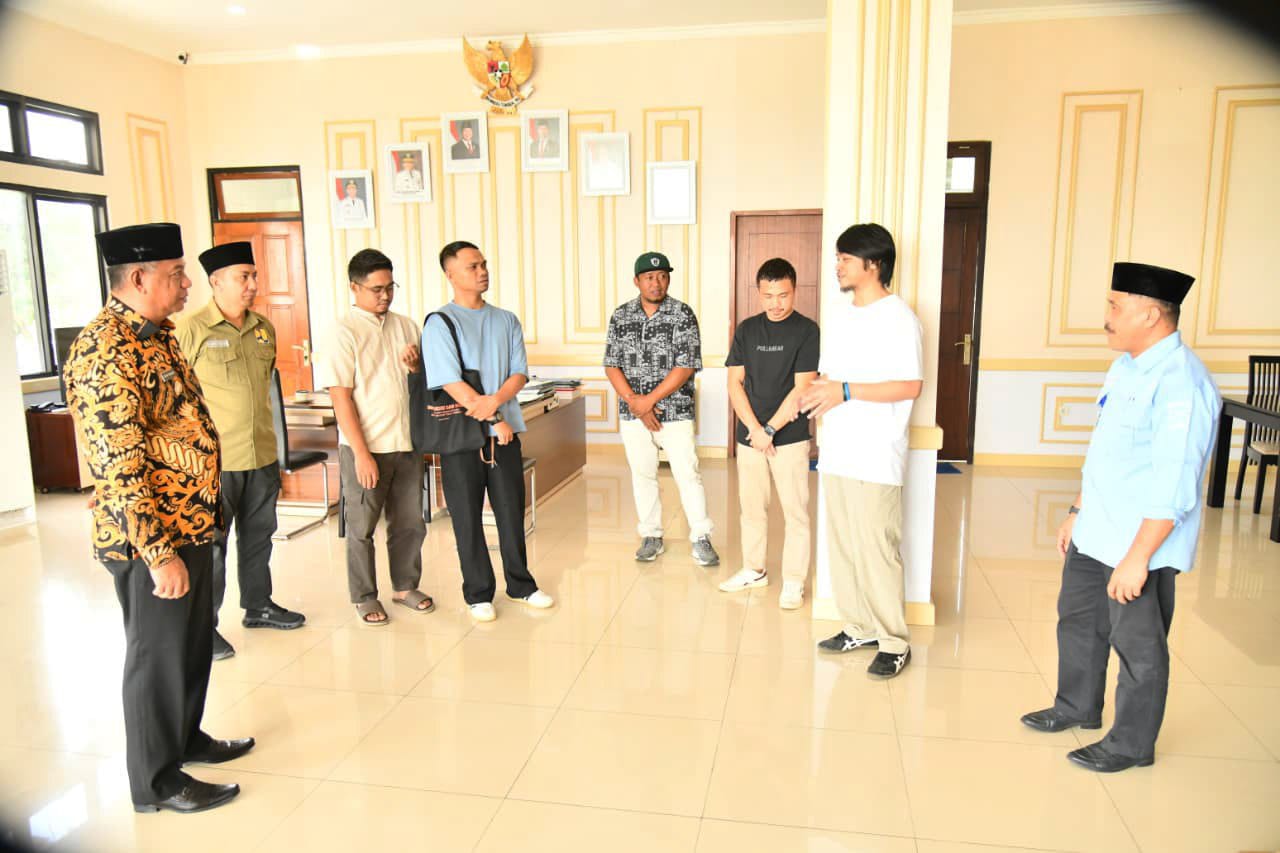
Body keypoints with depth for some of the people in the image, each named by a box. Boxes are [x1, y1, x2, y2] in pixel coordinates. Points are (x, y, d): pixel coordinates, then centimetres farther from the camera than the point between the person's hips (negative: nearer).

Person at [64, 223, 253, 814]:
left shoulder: (155, 334, 10)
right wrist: (158, 554, -24)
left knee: (194, 639, 21)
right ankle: (156, 780, 24)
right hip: (151, 537, -9)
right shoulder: (105, 352, -22)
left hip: (190, 523, 9)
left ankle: (186, 737, 41)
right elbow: (120, 468, -25)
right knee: (159, 652, 6)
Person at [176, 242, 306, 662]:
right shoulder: (190, 330, -11)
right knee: (211, 544, 3)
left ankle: (258, 605, 33)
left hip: (263, 455, 6)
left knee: (258, 536, 17)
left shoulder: (265, 328, 9)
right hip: (214, 459, -6)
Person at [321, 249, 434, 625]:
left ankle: (405, 585, 32)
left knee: (410, 522, 14)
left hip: (405, 442, 5)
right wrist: (361, 453, -17)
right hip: (364, 446, -5)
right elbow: (341, 397, -13)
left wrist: (417, 366, -7)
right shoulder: (345, 332, -9)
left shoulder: (405, 326, 8)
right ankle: (364, 597, 24)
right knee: (362, 527, 8)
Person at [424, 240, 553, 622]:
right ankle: (478, 594, 19)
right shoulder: (440, 322, -6)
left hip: (504, 431, 4)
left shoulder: (506, 320, 10)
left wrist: (495, 400, -16)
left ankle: (520, 584, 26)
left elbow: (520, 373, 4)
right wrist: (494, 420, -13)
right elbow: (451, 382, -13)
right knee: (467, 518, 5)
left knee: (512, 511, 11)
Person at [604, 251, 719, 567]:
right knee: (642, 475, 10)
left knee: (688, 474, -2)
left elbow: (686, 366, -12)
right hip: (633, 412, 3)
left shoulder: (683, 314, -6)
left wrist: (650, 400, -15)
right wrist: (635, 403, -11)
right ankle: (651, 537, 23)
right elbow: (612, 365, 1)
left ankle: (701, 539, 9)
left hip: (675, 410, -3)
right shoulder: (621, 315, 4)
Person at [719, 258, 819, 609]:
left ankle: (793, 581, 13)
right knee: (752, 507, 14)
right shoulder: (747, 329, 5)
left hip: (790, 437, -4)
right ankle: (753, 570, 29)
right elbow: (735, 383, 3)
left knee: (795, 511, 1)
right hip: (749, 435, 4)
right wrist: (754, 428, -8)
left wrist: (770, 429, -12)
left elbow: (801, 389, -11)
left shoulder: (807, 330, -6)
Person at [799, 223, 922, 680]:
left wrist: (845, 391, -19)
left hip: (875, 459, -8)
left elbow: (910, 386, -15)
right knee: (841, 547, 13)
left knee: (878, 551, -2)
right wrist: (819, 391, -2)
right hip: (836, 453, 8)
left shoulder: (898, 317, -9)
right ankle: (861, 627, 27)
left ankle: (894, 642, 12)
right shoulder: (840, 316, 15)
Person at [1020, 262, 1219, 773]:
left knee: (1137, 645, 8)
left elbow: (1173, 487, -26)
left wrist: (1137, 559, -25)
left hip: (1139, 545, -9)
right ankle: (1078, 707, 45)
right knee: (1077, 619, 23)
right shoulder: (1126, 367, 6)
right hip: (1093, 535, 9)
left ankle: (1132, 745, 29)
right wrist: (1077, 512, 18)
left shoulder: (1180, 383, -23)